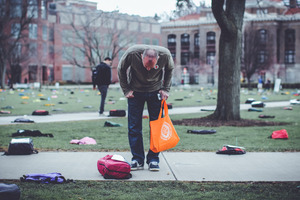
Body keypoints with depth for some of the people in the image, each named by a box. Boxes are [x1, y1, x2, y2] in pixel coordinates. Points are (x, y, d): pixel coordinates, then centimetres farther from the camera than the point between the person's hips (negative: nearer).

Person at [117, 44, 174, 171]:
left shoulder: (165, 55, -26)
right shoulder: (132, 53, -29)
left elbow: (169, 70, -1)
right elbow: (121, 70, -7)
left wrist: (165, 89, -6)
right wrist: (126, 90, -7)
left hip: (155, 91, 1)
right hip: (135, 92, 0)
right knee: (134, 126, -3)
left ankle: (153, 159, 9)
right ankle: (137, 160, 6)